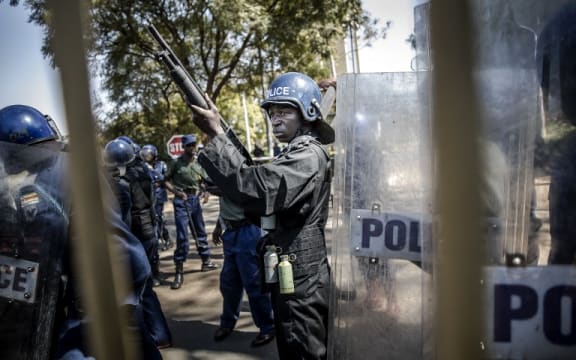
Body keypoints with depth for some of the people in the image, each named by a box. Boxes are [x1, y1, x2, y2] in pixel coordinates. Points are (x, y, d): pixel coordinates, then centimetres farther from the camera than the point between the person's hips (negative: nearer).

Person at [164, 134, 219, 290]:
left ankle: (206, 261, 33)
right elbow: (166, 181, -6)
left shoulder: (198, 163, 8)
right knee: (182, 236, -9)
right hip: (181, 201, -5)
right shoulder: (178, 163, -6)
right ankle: (179, 272, -3)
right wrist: (176, 192, -20)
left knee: (200, 232, 17)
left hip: (195, 199, 6)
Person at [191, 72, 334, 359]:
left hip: (301, 281, -10)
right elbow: (265, 203, 14)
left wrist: (215, 135, -30)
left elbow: (261, 188, -32)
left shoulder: (308, 155, -17)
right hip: (293, 276, 10)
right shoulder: (294, 154, 16)